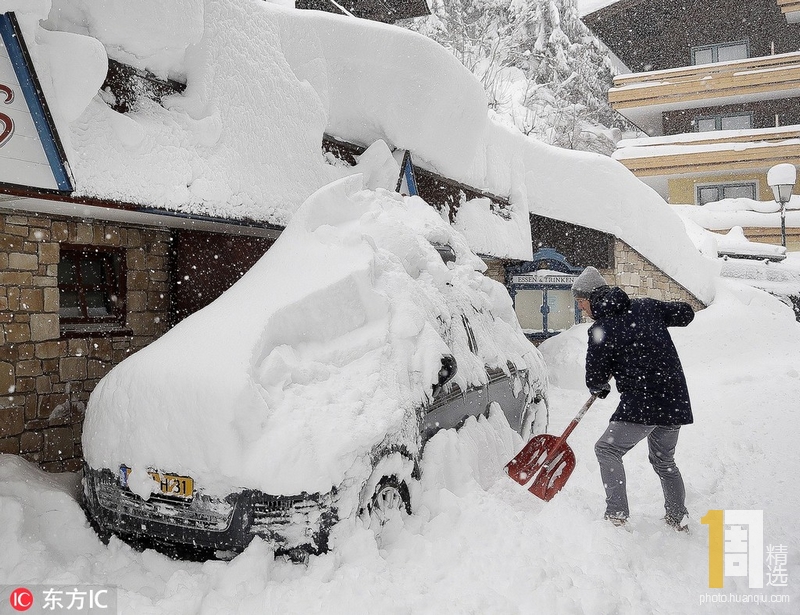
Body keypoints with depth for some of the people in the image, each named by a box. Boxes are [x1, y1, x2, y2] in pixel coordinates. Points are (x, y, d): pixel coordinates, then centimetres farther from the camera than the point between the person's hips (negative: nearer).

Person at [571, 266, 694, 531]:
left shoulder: (601, 330, -9)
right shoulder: (647, 306, 8)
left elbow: (594, 379, -3)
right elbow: (686, 314, 18)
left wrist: (601, 387, 20)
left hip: (642, 403, -7)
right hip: (676, 400, 7)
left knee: (607, 450, 5)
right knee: (664, 460, 23)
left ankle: (617, 515, -1)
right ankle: (678, 518, 32)